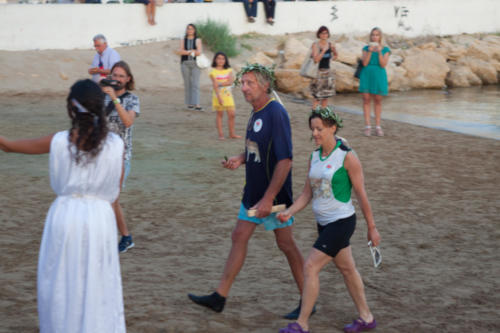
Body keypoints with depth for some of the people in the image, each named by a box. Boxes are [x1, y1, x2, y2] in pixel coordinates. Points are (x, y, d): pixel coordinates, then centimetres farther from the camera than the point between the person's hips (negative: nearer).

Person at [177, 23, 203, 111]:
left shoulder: (197, 40, 5)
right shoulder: (183, 40, 11)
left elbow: (199, 52, -8)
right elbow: (179, 52, -2)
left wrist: (185, 51, -12)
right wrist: (191, 51, -14)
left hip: (195, 64, -2)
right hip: (185, 63, 2)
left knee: (195, 84, -11)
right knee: (187, 84, 3)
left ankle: (196, 105, -18)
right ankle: (189, 103, 13)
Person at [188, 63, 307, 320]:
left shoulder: (276, 113, -20)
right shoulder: (256, 113, 7)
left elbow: (284, 160, -25)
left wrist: (268, 198, -26)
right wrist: (240, 159, 1)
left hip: (274, 193, -9)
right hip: (253, 191, 9)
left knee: (285, 244, 1)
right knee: (239, 237, 11)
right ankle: (220, 296, 18)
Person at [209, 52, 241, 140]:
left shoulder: (229, 70, 7)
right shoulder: (213, 71, -3)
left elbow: (230, 81, -8)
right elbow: (215, 85, -12)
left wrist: (219, 84, -16)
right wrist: (219, 97, -21)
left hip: (228, 95, 3)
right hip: (218, 95, -3)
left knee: (231, 114, 0)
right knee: (220, 114, 2)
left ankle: (232, 133, 9)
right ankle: (220, 134, 7)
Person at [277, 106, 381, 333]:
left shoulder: (347, 157, -14)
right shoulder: (314, 157, 6)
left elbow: (361, 194, -10)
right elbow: (307, 194, 8)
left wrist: (371, 228, -5)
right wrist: (289, 212, -8)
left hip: (341, 221, -8)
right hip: (324, 223, 8)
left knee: (311, 268, -11)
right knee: (346, 268, 17)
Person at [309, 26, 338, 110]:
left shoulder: (331, 45, 5)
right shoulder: (315, 45, -8)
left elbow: (335, 55, 25)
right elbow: (316, 59, -18)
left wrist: (330, 59, 7)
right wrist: (324, 50, -23)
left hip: (328, 71, 5)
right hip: (318, 72, -5)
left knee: (325, 96, 6)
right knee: (317, 97, -8)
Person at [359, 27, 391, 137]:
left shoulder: (385, 49, 2)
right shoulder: (366, 48, 6)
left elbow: (383, 65, -7)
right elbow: (365, 63, -4)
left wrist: (379, 52, -16)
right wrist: (370, 51, -14)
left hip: (379, 76, -1)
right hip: (367, 75, 1)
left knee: (377, 100, 2)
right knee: (366, 99, -3)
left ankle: (378, 126, 8)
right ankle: (367, 126, 0)